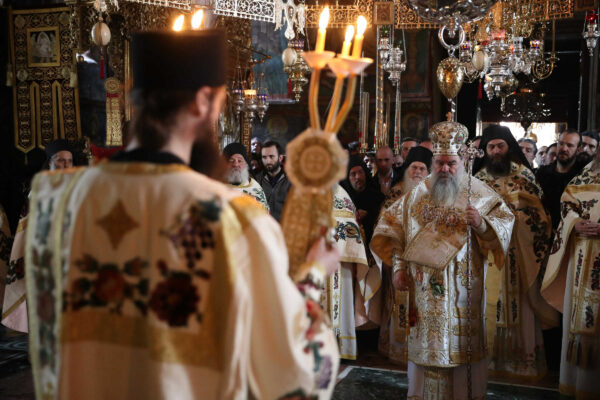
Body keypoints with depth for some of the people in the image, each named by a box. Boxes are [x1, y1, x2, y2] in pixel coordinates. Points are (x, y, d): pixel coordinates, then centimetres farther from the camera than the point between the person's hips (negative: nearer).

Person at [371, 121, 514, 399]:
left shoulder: (479, 194, 0)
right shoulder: (418, 194, 9)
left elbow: (505, 223, -8)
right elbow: (393, 228, 11)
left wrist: (482, 224, -29)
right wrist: (399, 267, 4)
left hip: (462, 288, -2)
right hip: (423, 288, 3)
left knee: (461, 343, 3)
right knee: (426, 344, 8)